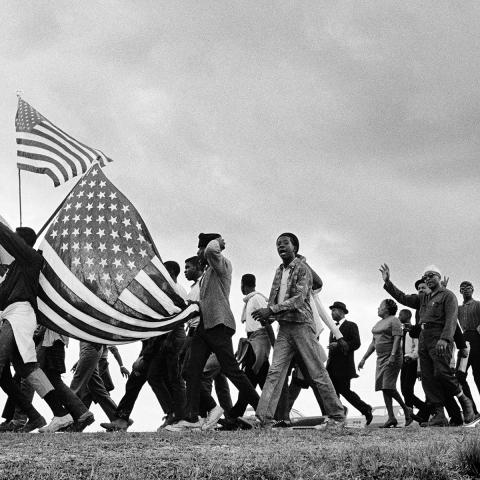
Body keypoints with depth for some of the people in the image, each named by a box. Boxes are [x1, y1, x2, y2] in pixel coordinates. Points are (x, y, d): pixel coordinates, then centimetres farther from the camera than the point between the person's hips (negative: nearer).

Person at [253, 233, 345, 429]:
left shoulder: (302, 268, -7)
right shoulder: (280, 271, 15)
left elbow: (299, 299, -17)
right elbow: (274, 299, 18)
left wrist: (271, 310, -22)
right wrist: (267, 316, -2)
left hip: (301, 324, -6)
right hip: (284, 327, 6)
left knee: (318, 374, -1)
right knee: (274, 372, -5)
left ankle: (337, 416, 9)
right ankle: (264, 418, -11)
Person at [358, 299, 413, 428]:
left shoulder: (394, 320, -5)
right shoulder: (378, 323, 20)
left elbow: (397, 339, -16)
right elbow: (373, 343, 22)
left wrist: (393, 355, -26)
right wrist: (364, 358, 17)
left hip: (392, 358, -9)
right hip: (381, 358, 9)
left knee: (388, 387, -15)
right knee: (384, 388, 2)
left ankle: (406, 410, 1)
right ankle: (391, 418, 1)